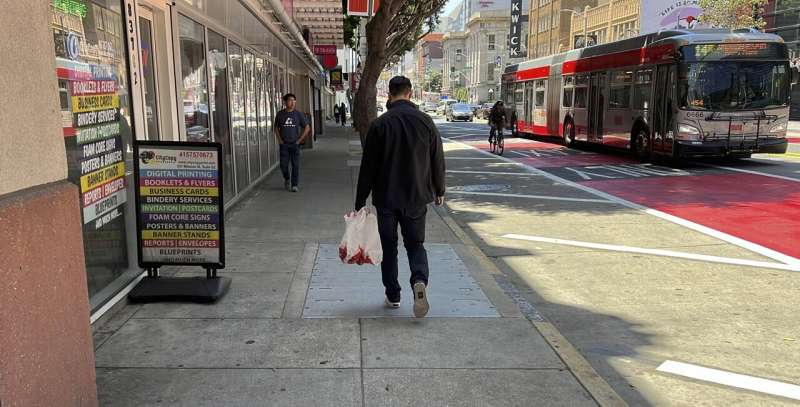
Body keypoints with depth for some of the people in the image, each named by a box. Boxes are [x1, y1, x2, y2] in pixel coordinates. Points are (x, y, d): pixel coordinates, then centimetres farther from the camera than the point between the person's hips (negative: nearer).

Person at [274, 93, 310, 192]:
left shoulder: (298, 114, -2)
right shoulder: (280, 114, 2)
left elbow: (307, 128, 2)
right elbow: (276, 127, 15)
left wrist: (300, 140, -2)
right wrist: (279, 140, 4)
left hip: (295, 144, -1)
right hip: (284, 144, 1)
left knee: (295, 165, -3)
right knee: (283, 165, 1)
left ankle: (295, 185, 7)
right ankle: (286, 179, 30)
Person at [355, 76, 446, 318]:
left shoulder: (379, 124, -8)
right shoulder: (425, 121, -2)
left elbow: (368, 166, -7)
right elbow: (438, 160, 4)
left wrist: (360, 201, 0)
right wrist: (439, 191, 18)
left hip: (386, 198, -1)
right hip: (417, 197, 2)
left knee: (389, 246, 12)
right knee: (415, 243, 12)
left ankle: (393, 295, 18)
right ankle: (419, 280, -14)